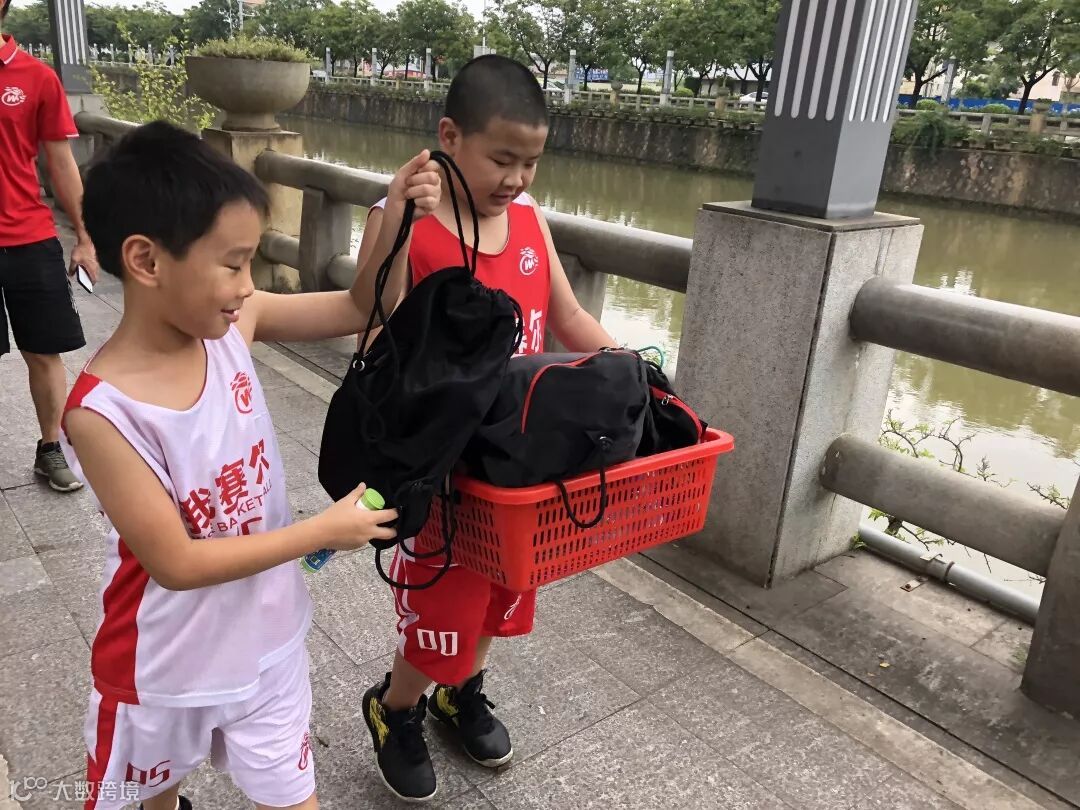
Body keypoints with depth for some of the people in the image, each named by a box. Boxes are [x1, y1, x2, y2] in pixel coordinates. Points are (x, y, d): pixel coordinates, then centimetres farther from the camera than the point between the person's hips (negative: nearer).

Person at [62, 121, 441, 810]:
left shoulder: (234, 326, -14)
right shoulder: (103, 413, -28)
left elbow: (362, 311, -5)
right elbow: (177, 563, -26)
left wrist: (396, 218, -21)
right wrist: (325, 531, -22)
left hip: (265, 634, 4)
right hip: (168, 660, -3)